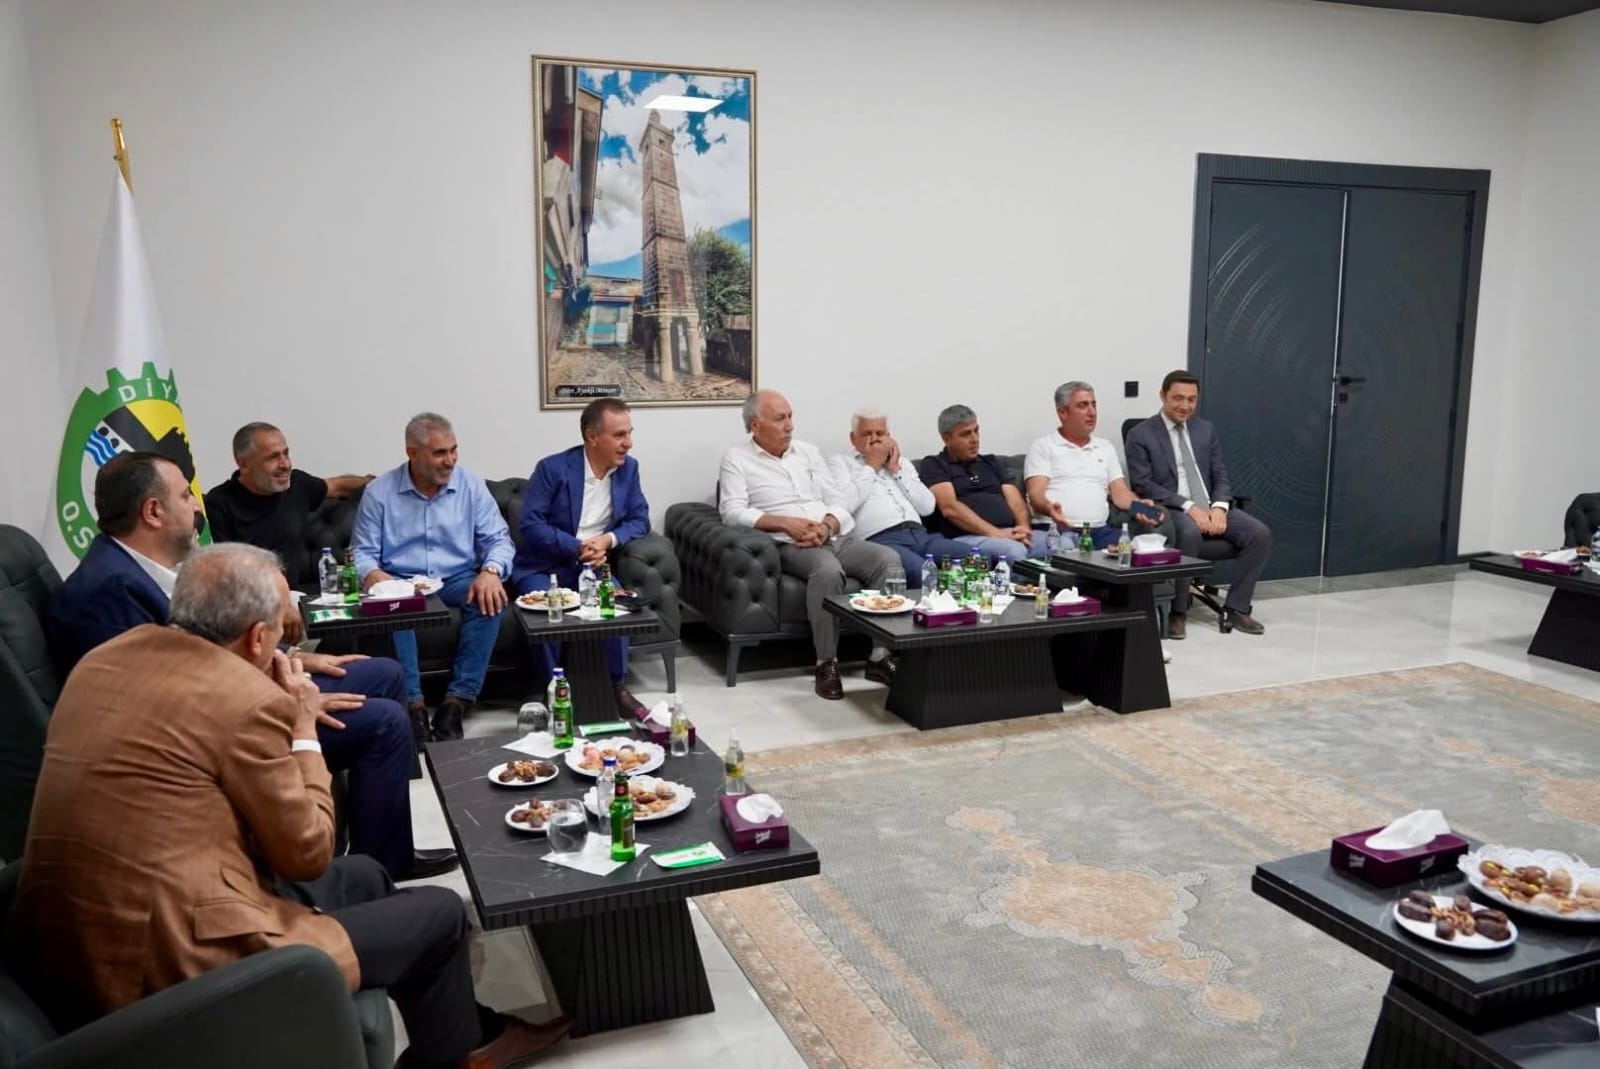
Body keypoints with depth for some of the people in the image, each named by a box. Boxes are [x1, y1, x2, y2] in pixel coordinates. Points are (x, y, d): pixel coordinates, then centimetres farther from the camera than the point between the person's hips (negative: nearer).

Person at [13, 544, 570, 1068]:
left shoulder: (106, 657, 7)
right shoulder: (248, 699, -19)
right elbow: (309, 854, -10)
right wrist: (304, 730, -2)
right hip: (170, 964, -9)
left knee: (364, 876, 24)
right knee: (441, 911, 5)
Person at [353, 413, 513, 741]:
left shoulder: (471, 485, 3)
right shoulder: (379, 492, 1)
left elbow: (498, 539, 1)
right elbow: (363, 551, 1)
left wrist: (490, 571, -22)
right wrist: (373, 574, -23)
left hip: (458, 580, 1)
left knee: (489, 599, -30)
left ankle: (456, 702, -28)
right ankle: (412, 703, -31)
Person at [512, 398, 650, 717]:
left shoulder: (628, 468, 2)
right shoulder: (553, 468, -12)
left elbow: (640, 520, 4)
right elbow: (529, 524, -15)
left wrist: (609, 539, -16)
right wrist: (577, 547, -24)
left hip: (591, 566, 3)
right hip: (543, 566, -3)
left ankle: (618, 687, -11)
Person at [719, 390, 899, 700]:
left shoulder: (808, 451, 20)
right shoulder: (737, 458, 7)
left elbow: (838, 503, 14)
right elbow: (732, 512, -8)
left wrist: (827, 526, -10)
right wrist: (786, 523, -17)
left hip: (836, 538, 5)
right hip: (790, 546, -5)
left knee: (889, 559, -22)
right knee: (828, 569, -37)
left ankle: (880, 656, -18)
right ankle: (827, 663, -23)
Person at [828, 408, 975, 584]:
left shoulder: (901, 461, 27)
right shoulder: (841, 462, 14)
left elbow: (927, 506, 15)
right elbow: (844, 505, -7)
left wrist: (896, 470, 10)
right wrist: (871, 465, 3)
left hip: (920, 535, 6)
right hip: (881, 539, -6)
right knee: (920, 571, -38)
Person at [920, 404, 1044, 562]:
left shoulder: (991, 461, 26)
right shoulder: (933, 465, 8)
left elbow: (1015, 499, 16)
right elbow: (950, 508, -7)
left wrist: (1024, 528, -8)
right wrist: (996, 533, -16)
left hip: (1010, 534, 5)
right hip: (967, 537, -5)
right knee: (1014, 551, -38)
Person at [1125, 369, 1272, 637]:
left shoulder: (1206, 430, 15)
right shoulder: (1140, 435, -1)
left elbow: (1221, 476, 12)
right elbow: (1143, 485, -10)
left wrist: (1219, 507, -10)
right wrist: (1188, 507, -20)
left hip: (1210, 507, 6)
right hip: (1170, 510, -5)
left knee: (1260, 533, -17)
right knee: (1190, 533, -38)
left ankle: (1236, 607, -6)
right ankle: (1177, 611, -22)